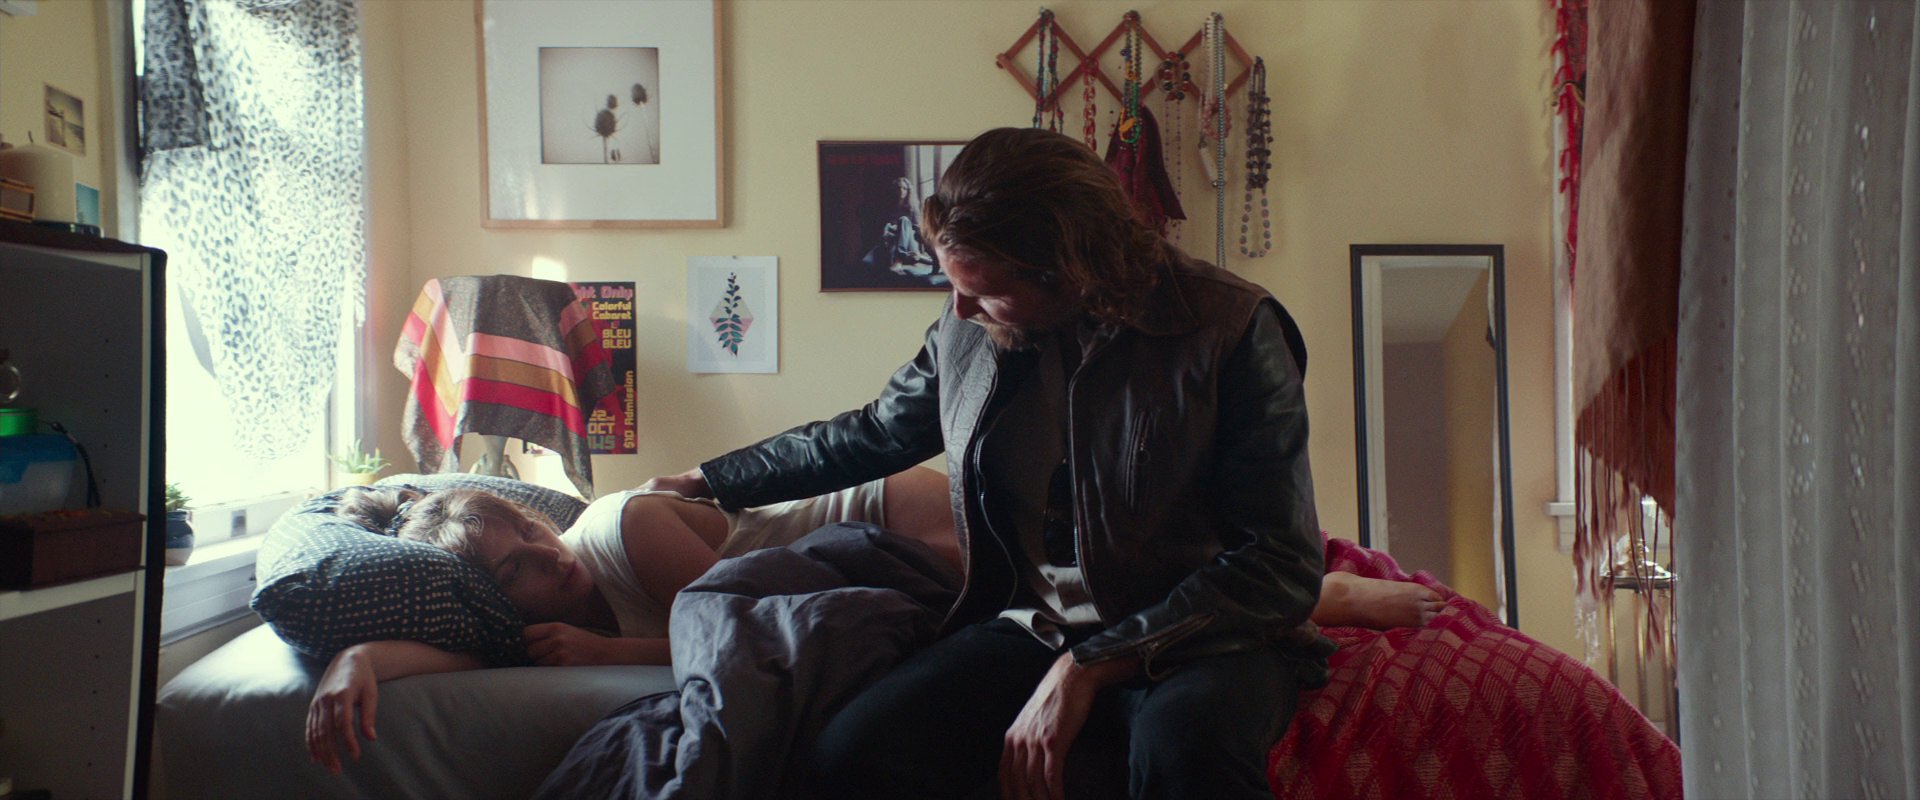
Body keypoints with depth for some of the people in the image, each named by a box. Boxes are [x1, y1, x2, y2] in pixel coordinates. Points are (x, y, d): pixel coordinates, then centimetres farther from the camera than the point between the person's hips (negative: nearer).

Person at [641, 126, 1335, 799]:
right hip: (1031, 628, 4)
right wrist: (704, 481, 28)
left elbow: (1280, 565, -14)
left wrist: (1088, 668, -21)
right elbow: (869, 435, 21)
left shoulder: (1231, 328, -12)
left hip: (1202, 640, -3)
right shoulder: (966, 331, 3)